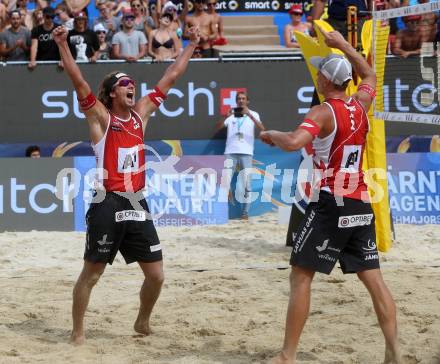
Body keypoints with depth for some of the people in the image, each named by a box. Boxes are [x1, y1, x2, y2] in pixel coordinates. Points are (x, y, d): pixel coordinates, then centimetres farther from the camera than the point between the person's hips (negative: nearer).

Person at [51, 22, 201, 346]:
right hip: (108, 205, -5)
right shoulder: (100, 117, -1)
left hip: (137, 204, 5)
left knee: (156, 275, 6)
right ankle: (78, 332, 11)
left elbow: (171, 77, 18)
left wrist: (191, 46, 21)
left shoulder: (141, 113, 13)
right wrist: (63, 45, -25)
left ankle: (143, 323, 28)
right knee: (91, 273, 1)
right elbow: (78, 81, -15)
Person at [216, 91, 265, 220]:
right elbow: (218, 127, 1)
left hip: (246, 153, -1)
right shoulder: (231, 114, 11)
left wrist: (249, 115, -20)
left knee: (246, 183, -2)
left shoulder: (253, 114, 9)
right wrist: (226, 117, -17)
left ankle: (245, 212, 2)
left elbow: (262, 128, -8)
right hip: (230, 152, 1)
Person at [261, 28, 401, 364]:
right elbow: (370, 75, 31)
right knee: (373, 278, 9)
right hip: (361, 205, 6)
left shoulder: (322, 112, -10)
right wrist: (344, 45, 33)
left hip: (330, 204, -6)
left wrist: (271, 134, -7)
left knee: (301, 277, 0)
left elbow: (293, 143, -27)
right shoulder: (361, 106, 9)